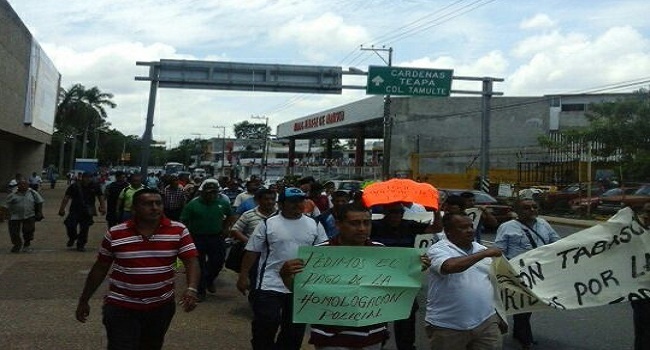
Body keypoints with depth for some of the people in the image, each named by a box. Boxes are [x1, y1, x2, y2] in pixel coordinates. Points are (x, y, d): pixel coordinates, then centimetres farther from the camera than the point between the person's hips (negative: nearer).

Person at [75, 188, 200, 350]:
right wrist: (84, 300, 7)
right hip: (121, 307, -2)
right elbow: (100, 268, 3)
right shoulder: (115, 233, -7)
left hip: (162, 306, 2)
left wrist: (191, 290, -28)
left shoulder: (178, 231, -7)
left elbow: (191, 261, -10)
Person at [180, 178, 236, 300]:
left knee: (218, 263, 12)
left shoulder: (223, 203, -2)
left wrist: (225, 229, 6)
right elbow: (183, 222, -8)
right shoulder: (193, 204, -11)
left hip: (217, 238, 3)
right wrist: (189, 235, -12)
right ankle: (200, 290, 22)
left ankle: (209, 281, 41)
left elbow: (231, 217, 15)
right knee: (199, 265, 6)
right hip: (198, 239, -3)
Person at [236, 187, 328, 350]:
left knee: (295, 327, 14)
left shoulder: (314, 225, 2)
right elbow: (252, 251, -2)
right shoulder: (267, 224, -5)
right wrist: (243, 276, -4)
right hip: (270, 285, -3)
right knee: (265, 325, -1)